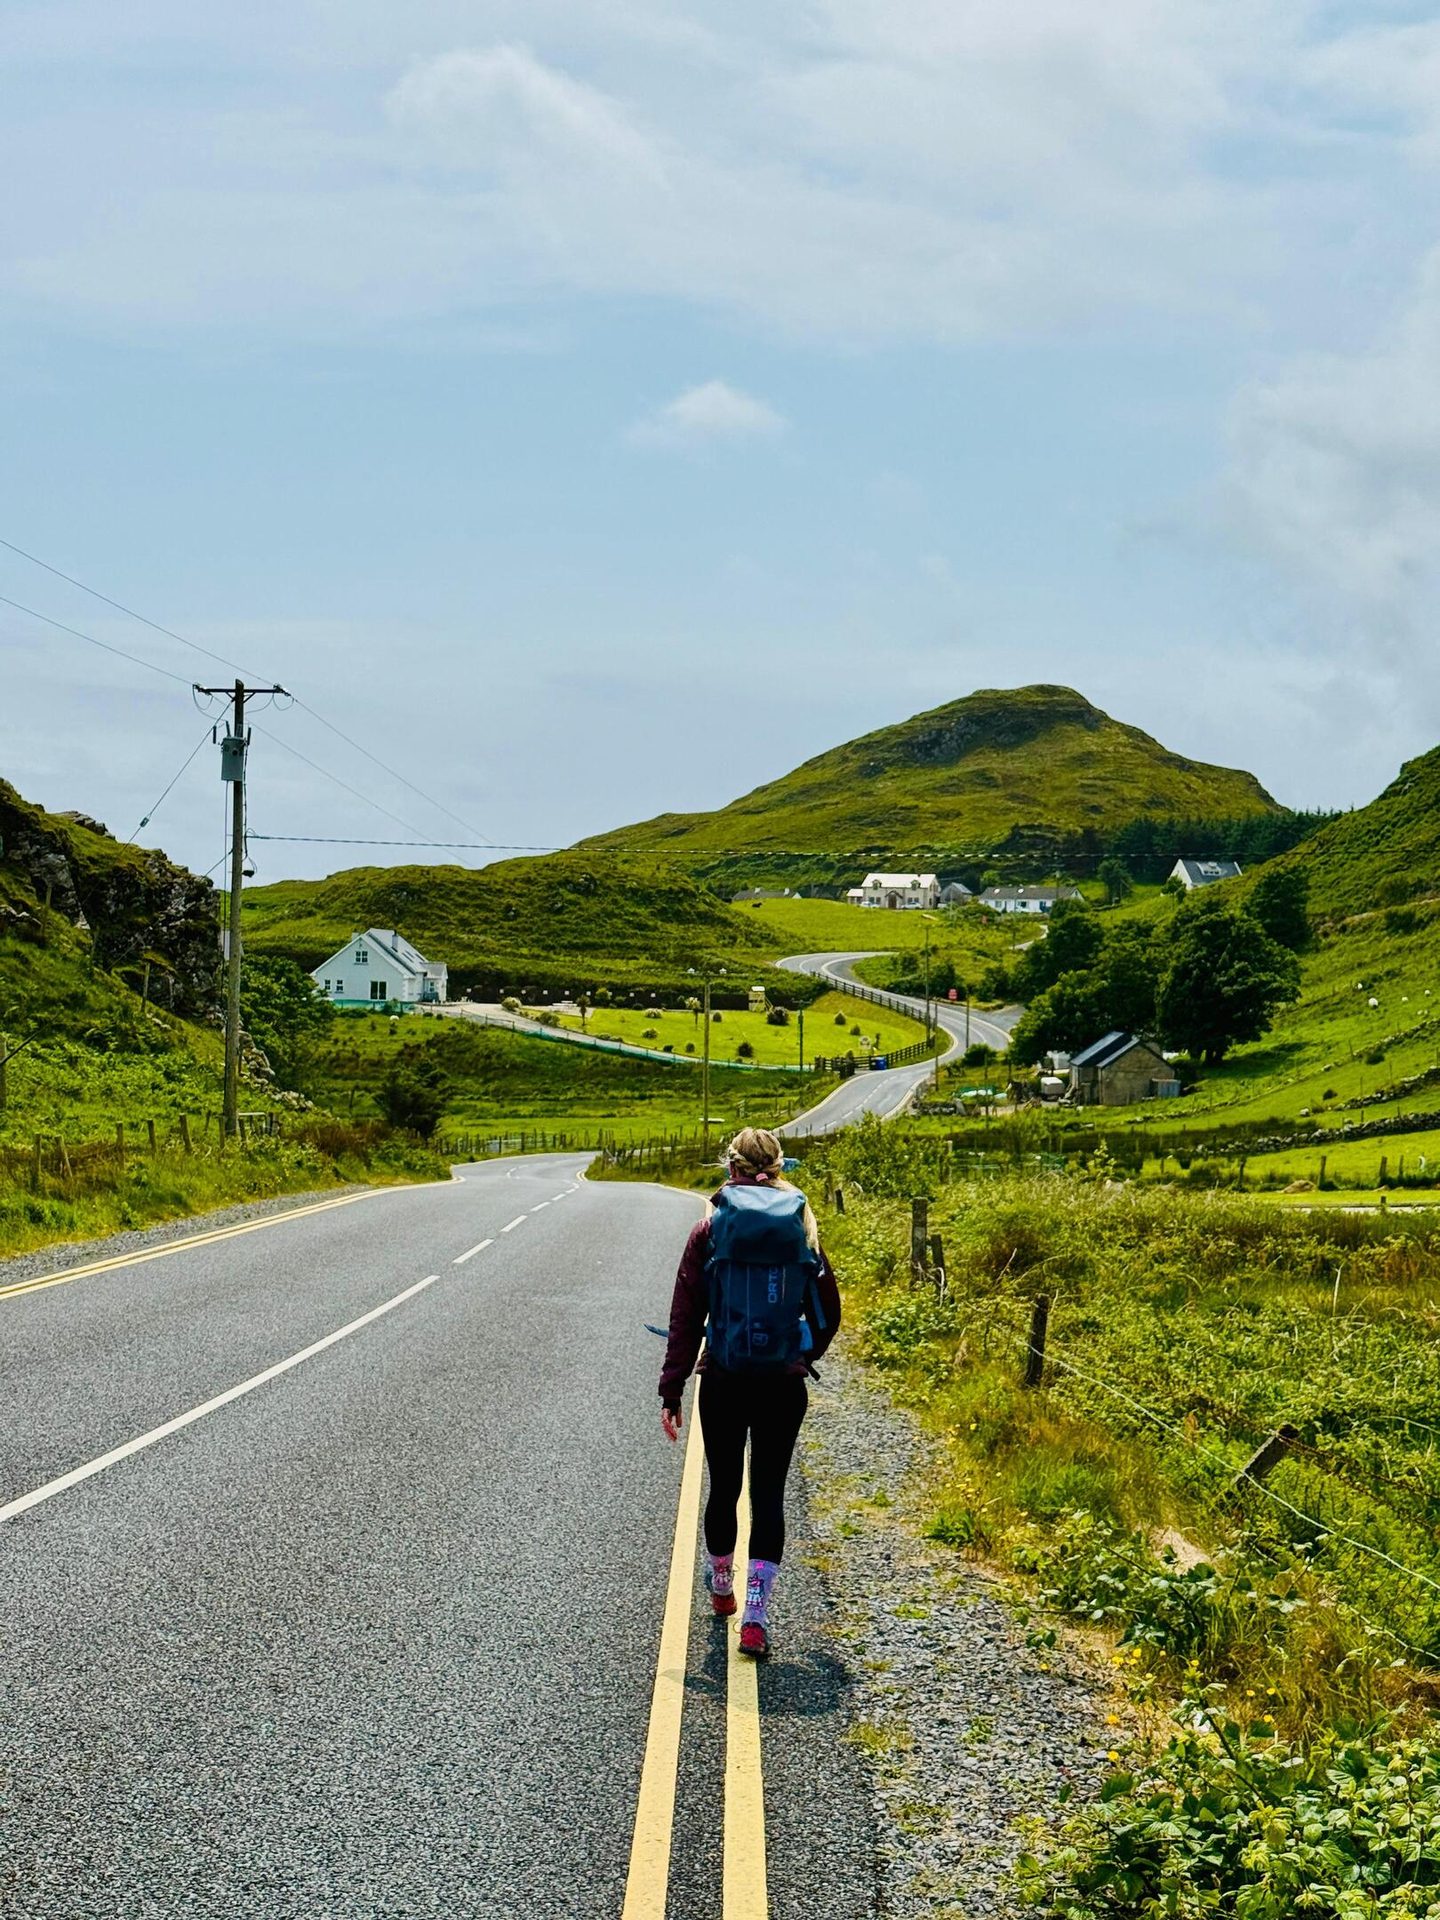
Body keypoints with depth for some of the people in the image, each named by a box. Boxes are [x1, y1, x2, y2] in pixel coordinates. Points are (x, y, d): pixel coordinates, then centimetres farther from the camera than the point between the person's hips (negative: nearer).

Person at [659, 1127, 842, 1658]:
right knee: (769, 1496, 5)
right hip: (784, 1387, 0)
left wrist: (671, 1392, -1)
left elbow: (686, 1318, -4)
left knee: (723, 1489, 17)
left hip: (723, 1384, 0)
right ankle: (756, 1613, -6)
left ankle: (721, 1588, 38)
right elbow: (827, 1313, 7)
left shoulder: (710, 1230, -4)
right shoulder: (802, 1228, 1)